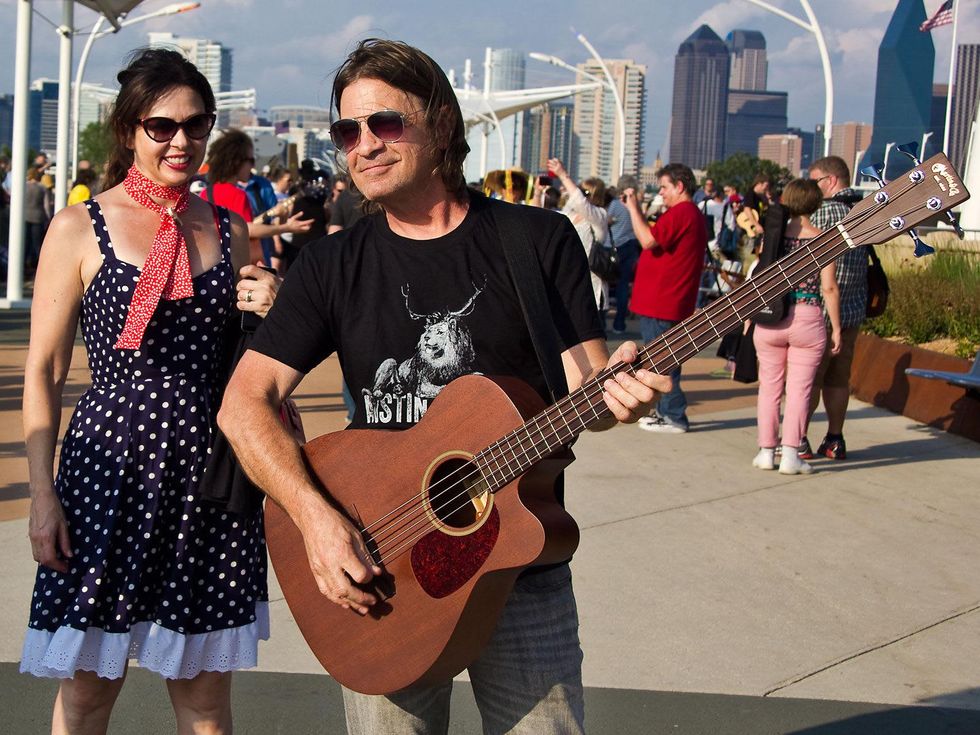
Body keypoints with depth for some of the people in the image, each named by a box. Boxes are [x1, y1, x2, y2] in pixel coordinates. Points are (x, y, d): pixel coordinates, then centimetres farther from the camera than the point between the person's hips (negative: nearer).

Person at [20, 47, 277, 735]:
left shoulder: (228, 230, 9)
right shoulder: (80, 228, -1)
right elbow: (43, 371, -1)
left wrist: (268, 312, -3)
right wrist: (43, 494, -7)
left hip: (211, 467, 3)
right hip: (112, 463, -3)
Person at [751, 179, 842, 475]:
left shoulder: (771, 235, 1)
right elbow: (829, 288, -6)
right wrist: (836, 328, 1)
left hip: (770, 319, 2)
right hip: (808, 320, -2)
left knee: (770, 386, 11)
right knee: (799, 389, 4)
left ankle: (767, 451, 14)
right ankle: (790, 454, 1)